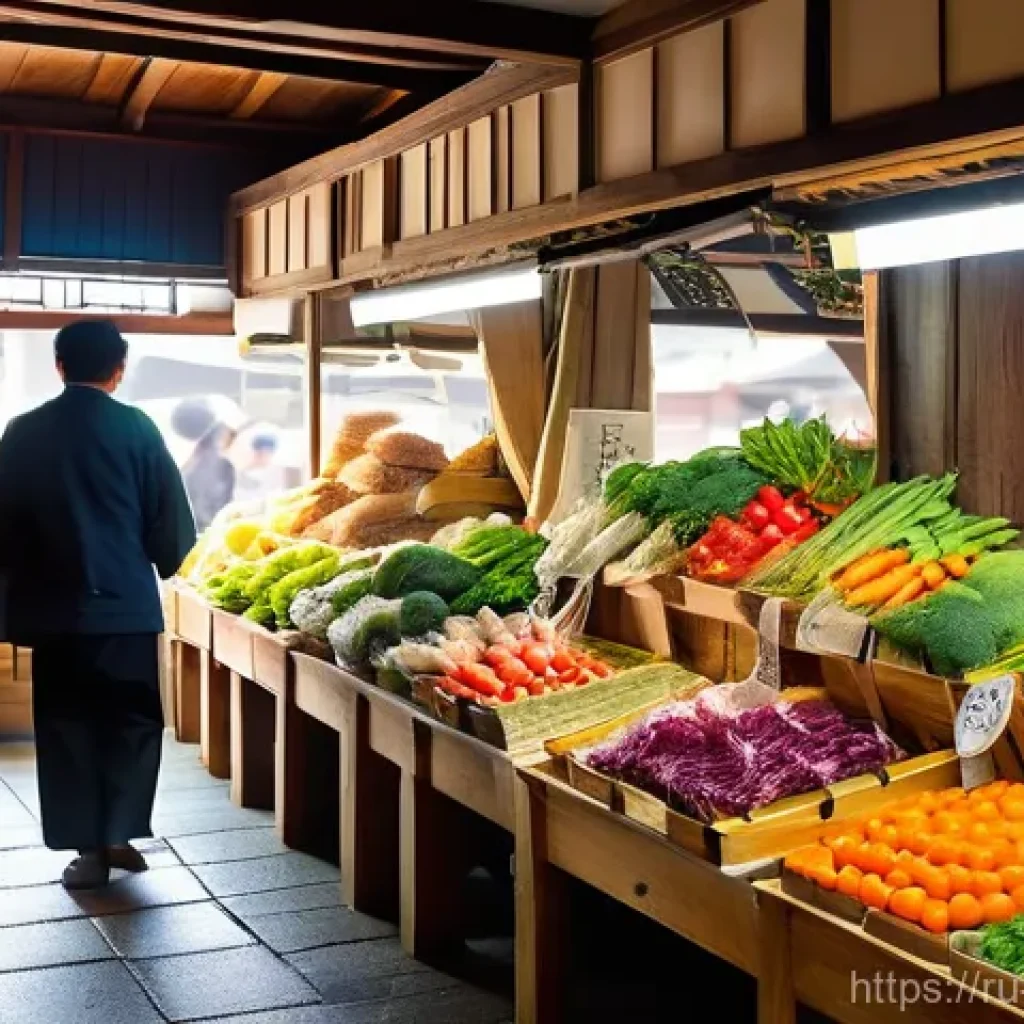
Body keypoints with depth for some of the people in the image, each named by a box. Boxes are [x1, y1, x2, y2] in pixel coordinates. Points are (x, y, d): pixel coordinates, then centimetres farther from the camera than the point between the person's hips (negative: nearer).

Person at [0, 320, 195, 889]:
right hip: (126, 603, -1)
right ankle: (119, 835, 11)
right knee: (133, 722, 12)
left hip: (53, 608, 2)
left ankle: (88, 849, 10)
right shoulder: (137, 429, -5)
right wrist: (162, 566, 16)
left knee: (65, 726, 9)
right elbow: (170, 516, -3)